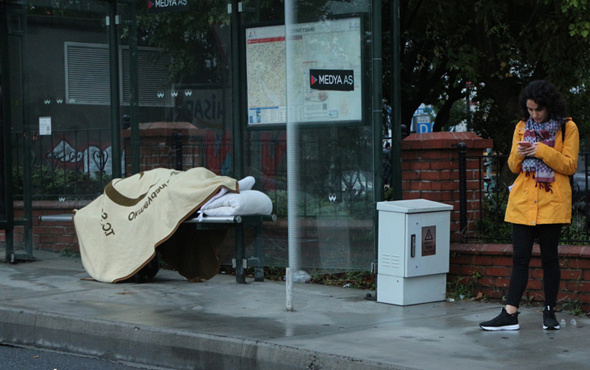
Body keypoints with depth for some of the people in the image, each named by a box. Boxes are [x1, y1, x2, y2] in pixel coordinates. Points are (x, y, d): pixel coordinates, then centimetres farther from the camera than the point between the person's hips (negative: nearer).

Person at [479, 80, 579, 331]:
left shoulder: (567, 128, 1)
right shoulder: (522, 127, 11)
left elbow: (570, 166, -6)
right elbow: (513, 167, 13)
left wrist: (543, 151, -17)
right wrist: (519, 154, -9)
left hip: (552, 203, -3)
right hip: (523, 202, 3)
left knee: (549, 257, 2)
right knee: (519, 258, -1)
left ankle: (549, 312, 13)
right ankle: (510, 315, -3)